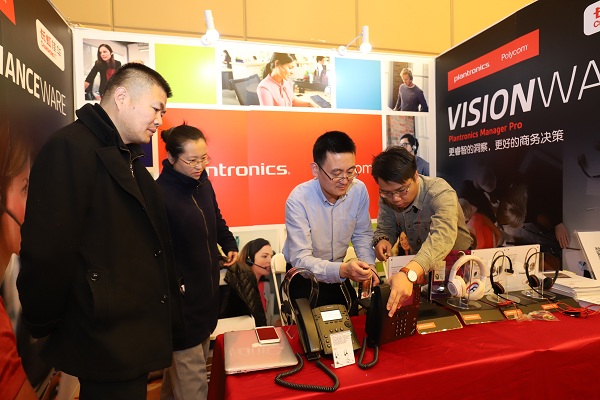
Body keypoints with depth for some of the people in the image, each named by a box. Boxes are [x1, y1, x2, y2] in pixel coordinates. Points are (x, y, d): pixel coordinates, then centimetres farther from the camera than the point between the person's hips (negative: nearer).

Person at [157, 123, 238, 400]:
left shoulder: (203, 184, 3)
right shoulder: (159, 193, -20)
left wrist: (229, 244, 9)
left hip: (207, 290, 8)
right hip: (181, 297, -8)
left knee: (183, 363, 25)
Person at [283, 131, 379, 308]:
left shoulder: (359, 190, -13)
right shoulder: (298, 200, -25)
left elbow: (362, 235, 1)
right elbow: (300, 259, -26)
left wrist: (368, 265, -17)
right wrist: (342, 270, -42)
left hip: (337, 272, 4)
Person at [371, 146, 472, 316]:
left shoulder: (440, 193, -29)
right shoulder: (386, 198, -12)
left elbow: (442, 236, -46)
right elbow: (385, 229, 1)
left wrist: (409, 273, -63)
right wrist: (381, 240, -25)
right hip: (419, 262, 3)